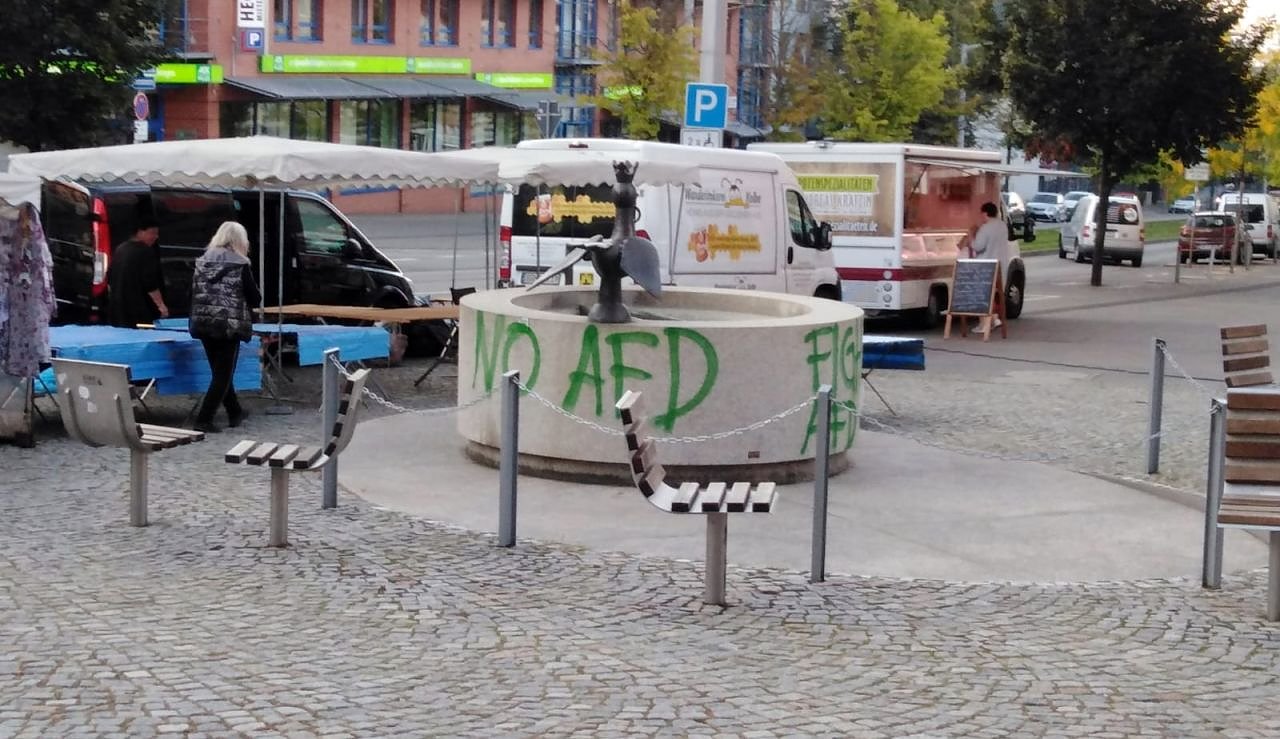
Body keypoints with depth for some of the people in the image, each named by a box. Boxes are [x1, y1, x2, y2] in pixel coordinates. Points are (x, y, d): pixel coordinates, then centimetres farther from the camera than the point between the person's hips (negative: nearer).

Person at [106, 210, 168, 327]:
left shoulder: (119, 249, 13)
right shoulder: (146, 252, -13)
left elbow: (110, 280, 18)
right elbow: (150, 284, -18)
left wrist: (114, 299, 27)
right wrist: (161, 305, -15)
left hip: (118, 307, 9)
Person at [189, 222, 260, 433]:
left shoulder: (203, 261, 8)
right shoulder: (240, 264, -5)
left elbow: (194, 293, 10)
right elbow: (254, 298, -3)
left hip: (204, 324, 6)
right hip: (229, 326, -6)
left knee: (220, 372, 18)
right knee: (223, 374, 1)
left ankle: (235, 412, 32)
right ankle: (203, 420, -6)